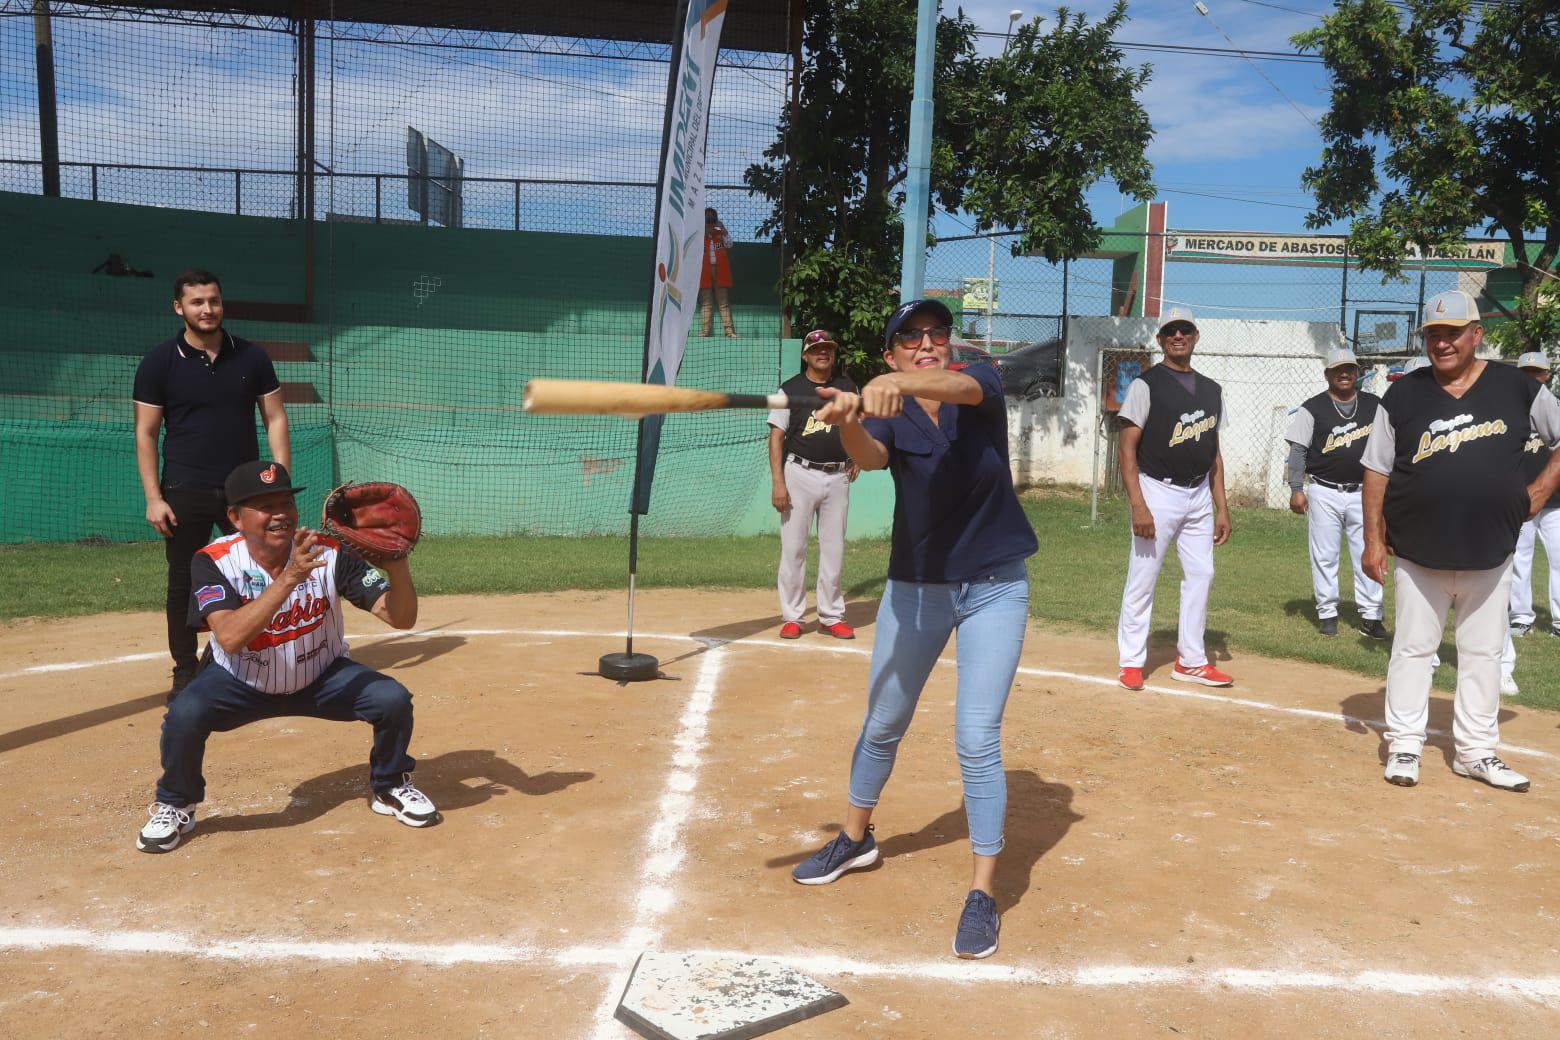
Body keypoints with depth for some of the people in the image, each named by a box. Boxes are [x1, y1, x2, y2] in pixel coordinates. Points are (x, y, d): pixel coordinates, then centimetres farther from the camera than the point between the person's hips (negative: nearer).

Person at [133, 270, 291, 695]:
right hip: (186, 492, -1)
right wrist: (154, 497, -8)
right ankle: (186, 672, 18)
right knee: (183, 584, 6)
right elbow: (146, 432, 0)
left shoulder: (252, 357, 4)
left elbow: (275, 419, 5)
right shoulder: (158, 362, -1)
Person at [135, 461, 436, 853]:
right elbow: (229, 638, -38)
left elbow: (400, 618, -24)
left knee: (393, 700, -22)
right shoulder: (214, 561, -21)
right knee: (184, 714, -29)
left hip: (322, 678, 1)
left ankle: (389, 787, 9)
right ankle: (175, 807, 3)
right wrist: (289, 578, -46)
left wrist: (396, 561, -44)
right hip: (242, 683, -1)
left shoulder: (330, 552, -20)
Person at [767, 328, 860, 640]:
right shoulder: (791, 389, -2)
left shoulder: (847, 386, 8)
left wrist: (857, 456, 9)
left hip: (838, 477, 3)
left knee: (834, 549, 7)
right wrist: (778, 483, -14)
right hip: (800, 474, -3)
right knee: (793, 547, -1)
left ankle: (831, 616, 16)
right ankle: (791, 617, 8)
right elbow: (777, 436, -6)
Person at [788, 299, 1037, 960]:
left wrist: (904, 385, -54)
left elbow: (959, 386, -33)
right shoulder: (887, 413, -7)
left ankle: (983, 894, 4)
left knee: (977, 740, -8)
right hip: (915, 587, 2)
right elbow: (869, 457, -30)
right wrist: (846, 423, -54)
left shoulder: (982, 387, -8)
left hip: (995, 587, -2)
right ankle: (855, 839, 39)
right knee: (883, 724, 15)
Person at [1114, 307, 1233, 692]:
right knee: (1142, 578, -3)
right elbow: (1127, 448, -12)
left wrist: (1221, 508, 10)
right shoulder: (1146, 385, -6)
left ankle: (1191, 661, 19)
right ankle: (1132, 661, 7)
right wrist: (1138, 505, -20)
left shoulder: (1211, 390, 12)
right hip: (1158, 491, -6)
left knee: (1201, 574, 8)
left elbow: (1214, 452, 16)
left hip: (1199, 494, 6)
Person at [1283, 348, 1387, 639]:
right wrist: (1296, 489, -9)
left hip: (1364, 494, 2)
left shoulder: (1375, 405, 8)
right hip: (1324, 494, -2)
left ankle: (1370, 615, 9)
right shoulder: (1313, 408, 0)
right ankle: (1327, 613, 13)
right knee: (1324, 556, 3)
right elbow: (1298, 450, -3)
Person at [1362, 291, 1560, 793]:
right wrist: (1374, 539, -5)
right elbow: (1377, 471, -1)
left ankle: (1476, 751, 21)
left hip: (1490, 556, 1)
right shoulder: (1403, 396, -3)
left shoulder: (1516, 388, -1)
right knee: (1412, 649, 6)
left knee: (1483, 653, 10)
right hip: (1419, 556, -1)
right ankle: (1404, 745, 16)